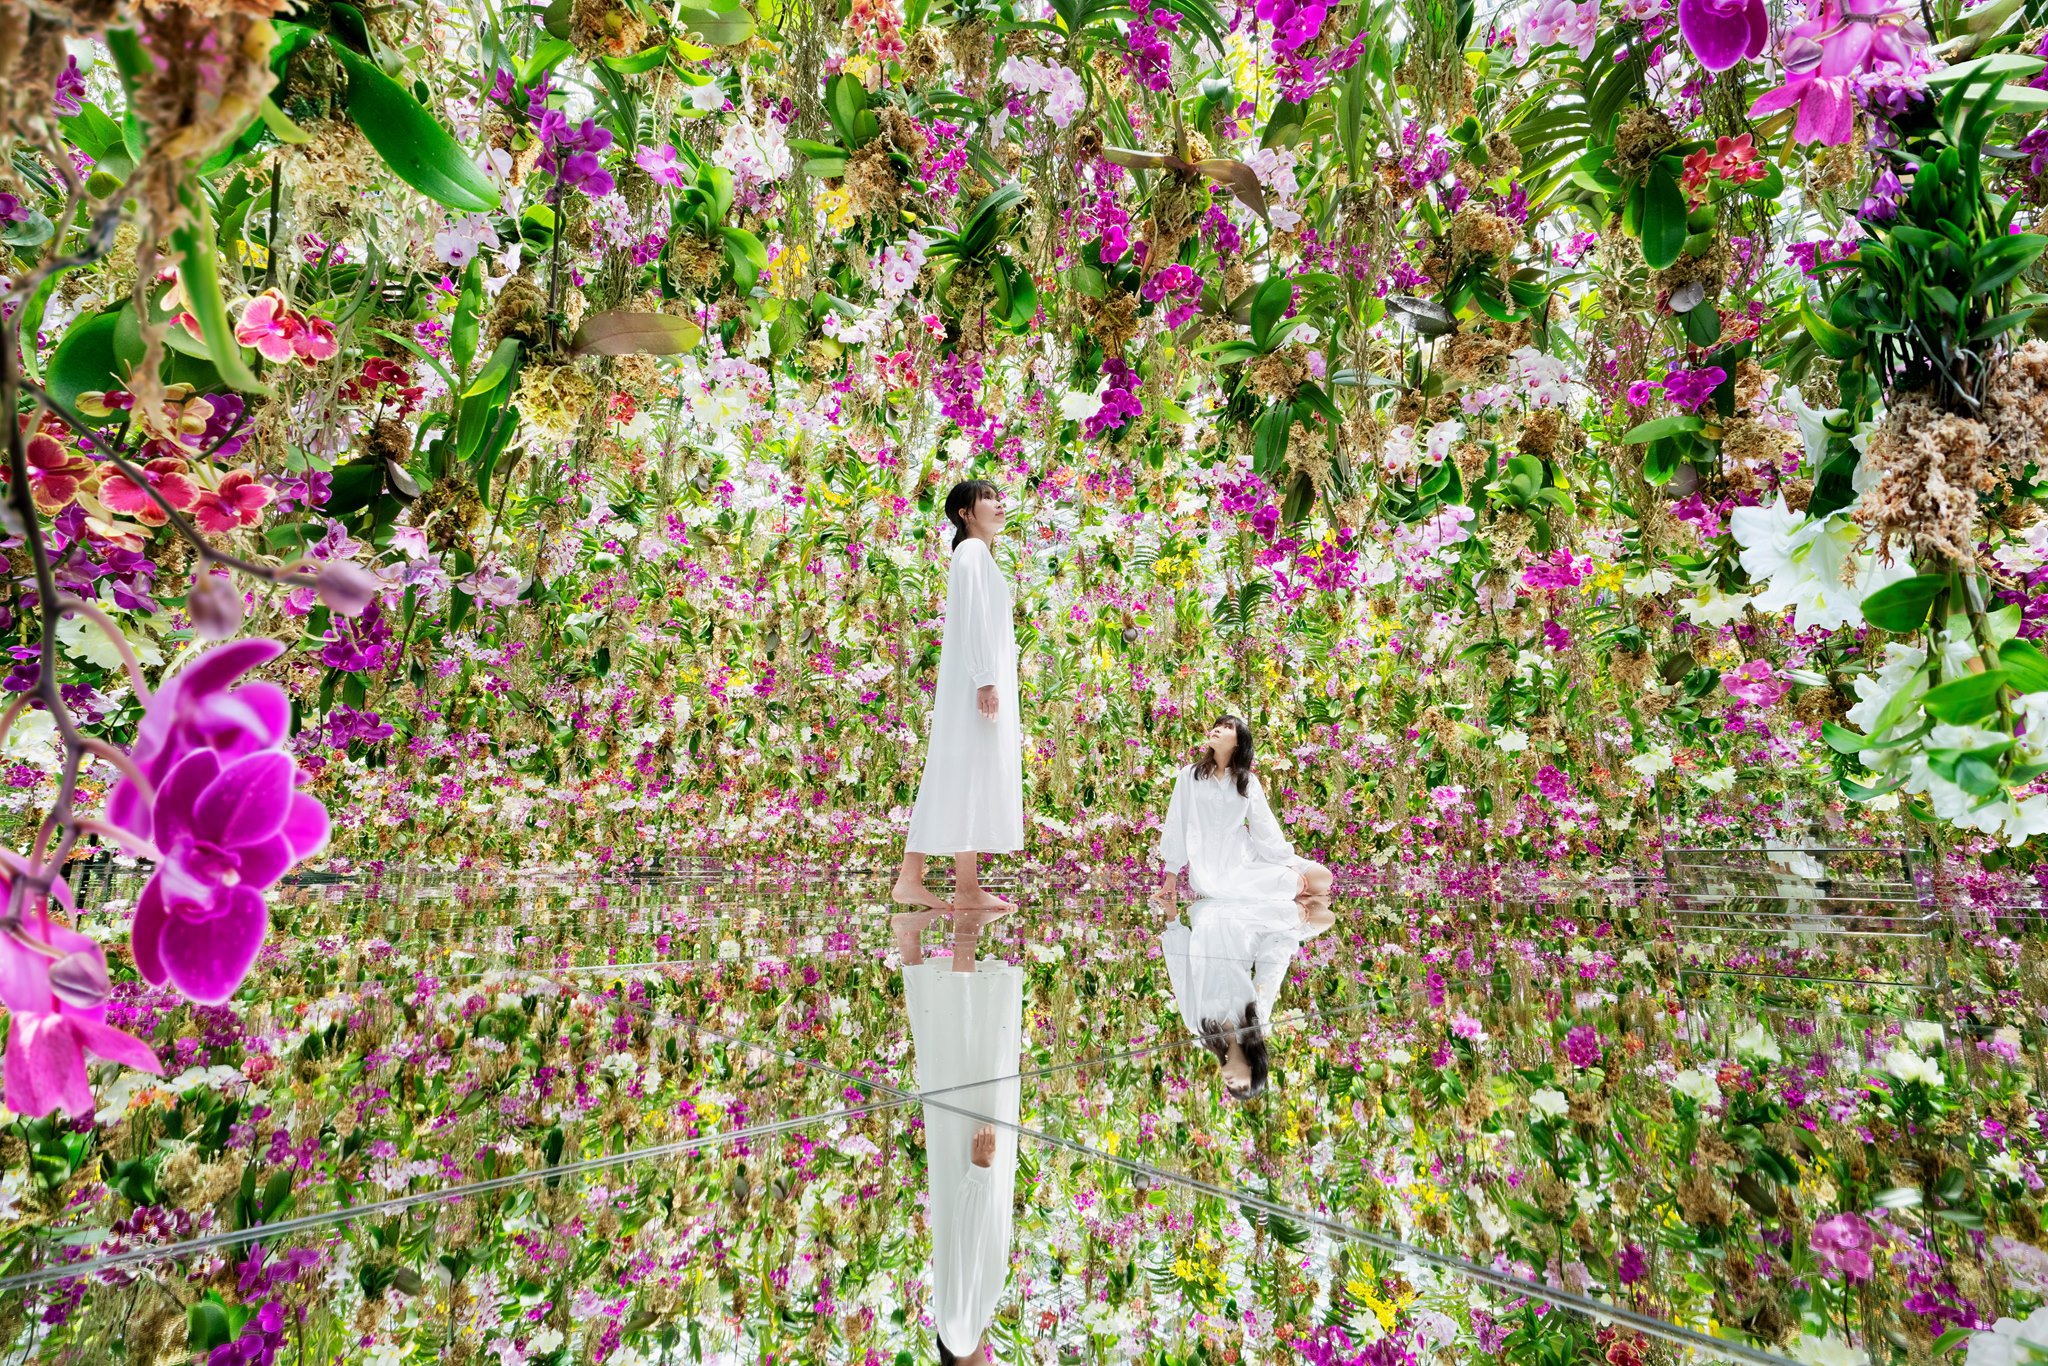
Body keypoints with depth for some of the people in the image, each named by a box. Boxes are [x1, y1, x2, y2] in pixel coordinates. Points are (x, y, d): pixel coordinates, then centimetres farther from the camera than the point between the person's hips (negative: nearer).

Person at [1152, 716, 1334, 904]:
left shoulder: (1248, 781, 6)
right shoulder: (1190, 775, 0)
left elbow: (1265, 826, 4)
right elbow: (1176, 824, 0)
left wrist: (1290, 865, -4)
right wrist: (1171, 874, 0)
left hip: (1246, 855, 4)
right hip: (1210, 864, -3)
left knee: (1322, 878, -8)